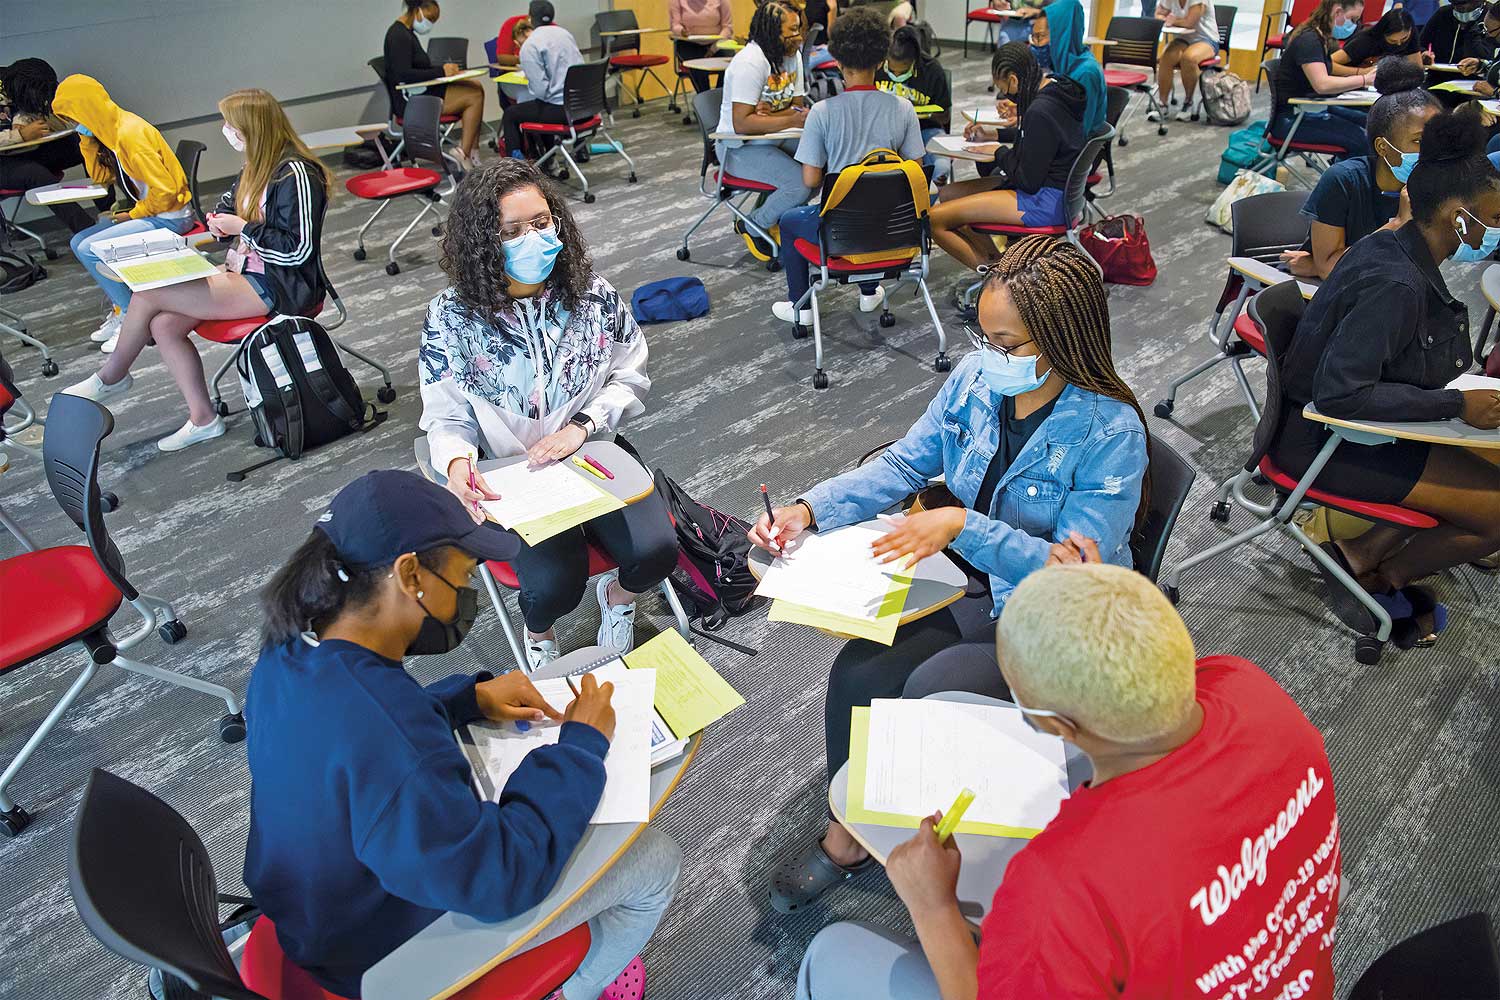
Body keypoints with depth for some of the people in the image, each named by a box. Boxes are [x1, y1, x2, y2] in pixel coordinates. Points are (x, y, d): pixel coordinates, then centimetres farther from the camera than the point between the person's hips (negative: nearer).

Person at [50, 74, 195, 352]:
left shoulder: (130, 134, -21)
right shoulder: (111, 129, 9)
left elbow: (164, 189, -24)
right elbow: (101, 177, 18)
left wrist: (132, 215, -12)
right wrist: (88, 139, 6)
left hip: (169, 216, -10)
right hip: (149, 211, 10)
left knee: (90, 250, -16)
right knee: (79, 243, 10)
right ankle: (122, 308, 11)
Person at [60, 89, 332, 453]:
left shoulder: (295, 173, -17)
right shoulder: (257, 166, 12)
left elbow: (298, 250, -22)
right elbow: (234, 207, 28)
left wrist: (241, 228, -15)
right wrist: (221, 221, 5)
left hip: (282, 285, -9)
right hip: (247, 270, 9)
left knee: (148, 295, -11)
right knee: (164, 324, -6)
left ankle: (112, 377, 14)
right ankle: (202, 419, 2)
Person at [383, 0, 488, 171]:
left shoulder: (407, 33, 17)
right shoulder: (399, 36, -14)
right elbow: (403, 75, -23)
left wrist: (446, 69, 4)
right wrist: (441, 71, -19)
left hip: (421, 92, 10)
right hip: (411, 101, -10)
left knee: (476, 86, 6)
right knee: (474, 96, -14)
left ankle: (470, 149, -4)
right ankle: (465, 155, -15)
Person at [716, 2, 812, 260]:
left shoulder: (793, 54, 4)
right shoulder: (750, 62, -22)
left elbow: (798, 107, 5)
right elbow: (741, 123, -28)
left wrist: (770, 112, -17)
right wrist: (792, 120, -30)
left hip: (776, 140, 8)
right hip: (740, 148, -8)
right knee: (801, 182, -26)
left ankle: (775, 214, 7)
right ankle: (752, 226, -1)